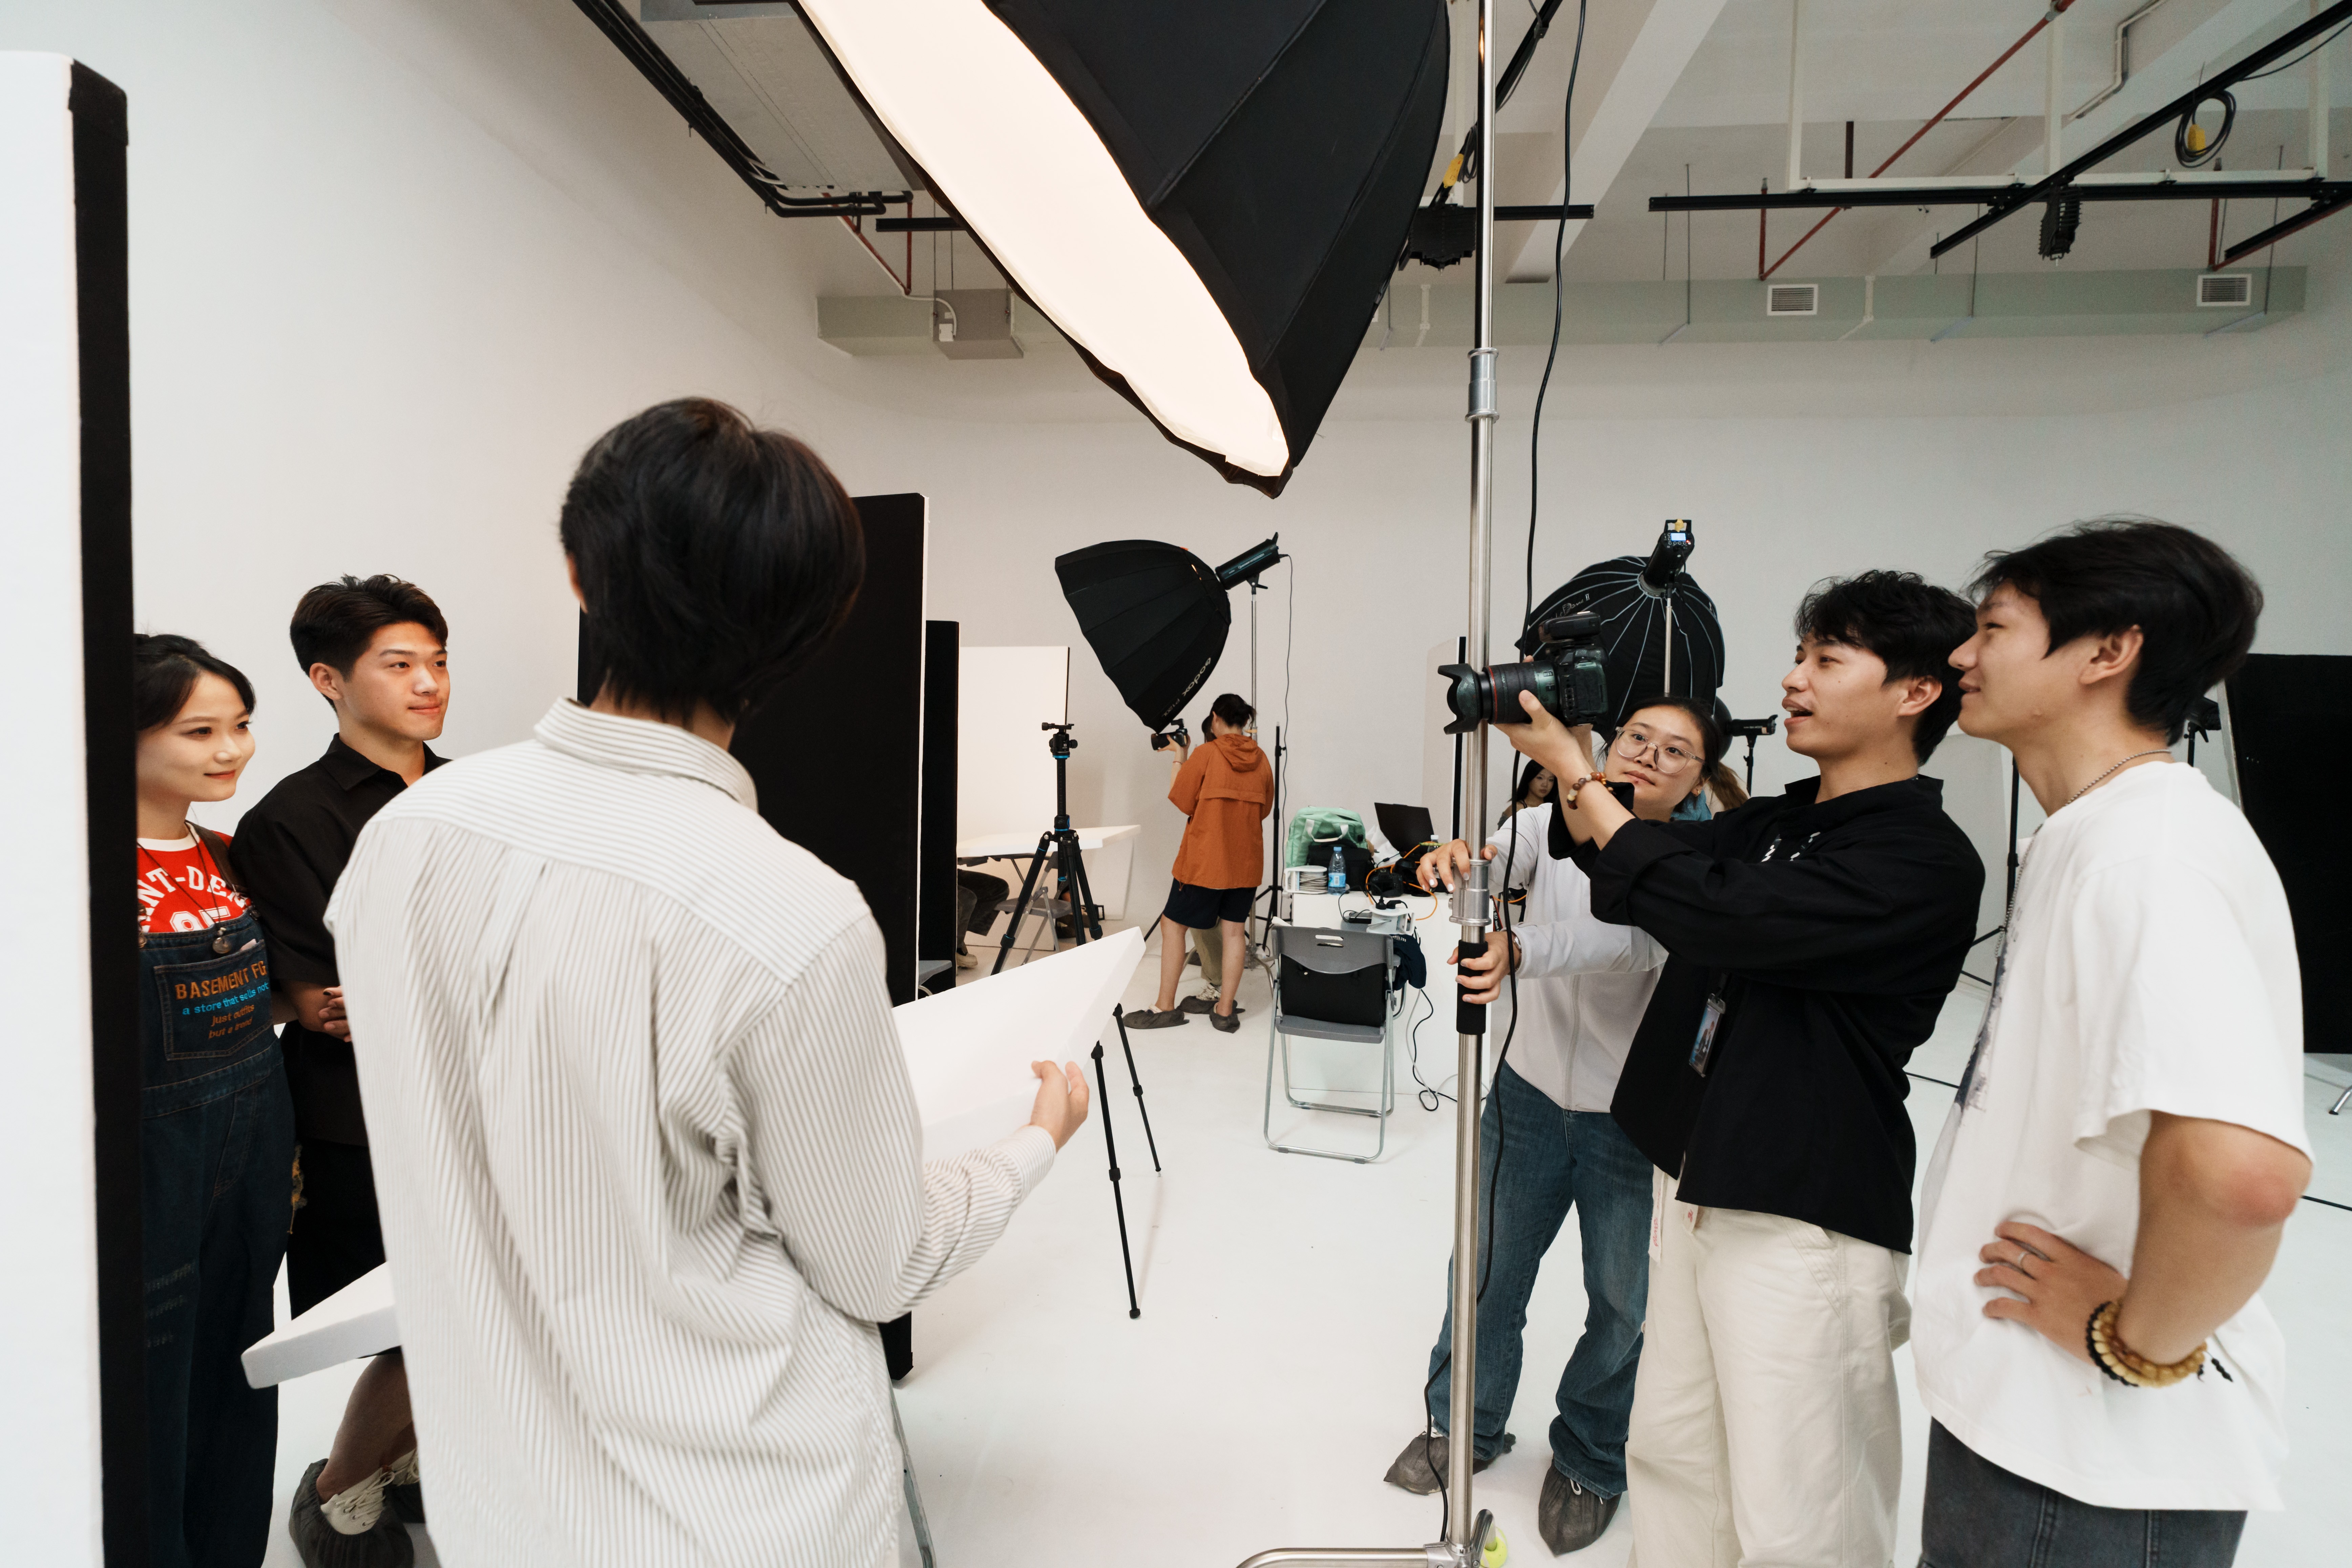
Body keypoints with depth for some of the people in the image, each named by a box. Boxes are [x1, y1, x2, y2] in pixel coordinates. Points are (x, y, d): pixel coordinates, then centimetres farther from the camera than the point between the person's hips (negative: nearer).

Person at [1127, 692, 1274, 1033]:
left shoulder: (1205, 755, -11)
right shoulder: (1261, 760, 5)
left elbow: (1181, 802, -5)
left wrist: (1179, 759, 3)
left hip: (1205, 860, -5)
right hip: (1246, 861, 5)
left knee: (1173, 925, 6)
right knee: (1233, 930, 9)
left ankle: (1165, 1007, 8)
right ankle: (1225, 1010, 11)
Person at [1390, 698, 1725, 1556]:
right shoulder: (1549, 824, -4)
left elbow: (1629, 942, -31)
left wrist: (1519, 949, -49)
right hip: (1529, 1093, 2)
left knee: (1623, 1302, 13)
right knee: (1488, 1272, 14)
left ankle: (1589, 1461, 41)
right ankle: (1463, 1427, 41)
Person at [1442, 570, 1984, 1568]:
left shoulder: (1926, 862, -15)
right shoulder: (1774, 824, 11)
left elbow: (1718, 916, -26)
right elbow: (1614, 857, 6)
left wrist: (1575, 773, -20)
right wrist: (1563, 754, -8)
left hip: (1806, 1215, -7)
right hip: (1696, 1184, 8)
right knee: (1672, 1460, 20)